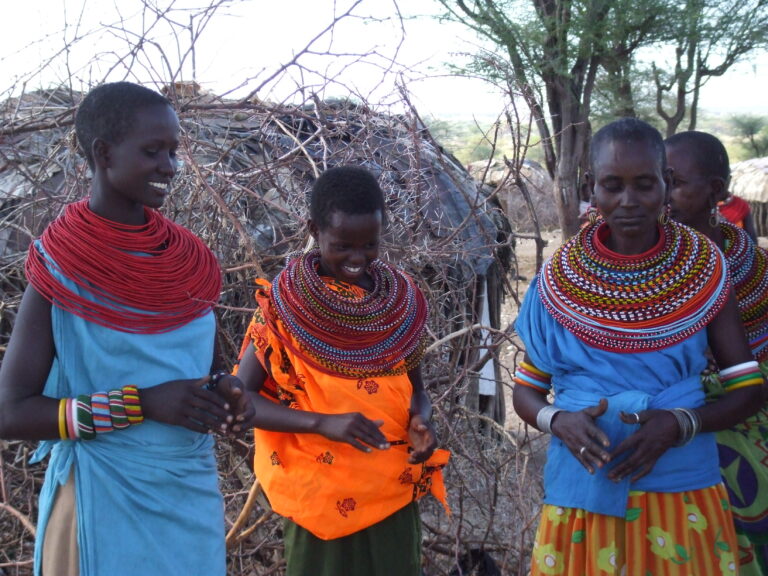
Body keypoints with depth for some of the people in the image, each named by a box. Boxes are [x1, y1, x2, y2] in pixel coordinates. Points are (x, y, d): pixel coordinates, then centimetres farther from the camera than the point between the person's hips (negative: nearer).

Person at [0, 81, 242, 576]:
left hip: (193, 491, 5)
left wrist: (219, 392, -9)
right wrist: (141, 403, -23)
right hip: (107, 498, -5)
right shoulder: (59, 269, -14)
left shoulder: (189, 257, 0)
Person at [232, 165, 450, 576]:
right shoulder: (285, 302, -10)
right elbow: (240, 400, -11)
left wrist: (421, 422, -11)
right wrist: (323, 422, -24)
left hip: (393, 489, 3)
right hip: (320, 493, -3)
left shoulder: (402, 297, 0)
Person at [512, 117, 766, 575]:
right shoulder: (561, 278, -4)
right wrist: (559, 421, -18)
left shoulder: (703, 270, -5)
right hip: (584, 491, 0)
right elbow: (526, 391, 3)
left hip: (684, 489, 0)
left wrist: (680, 424, -19)